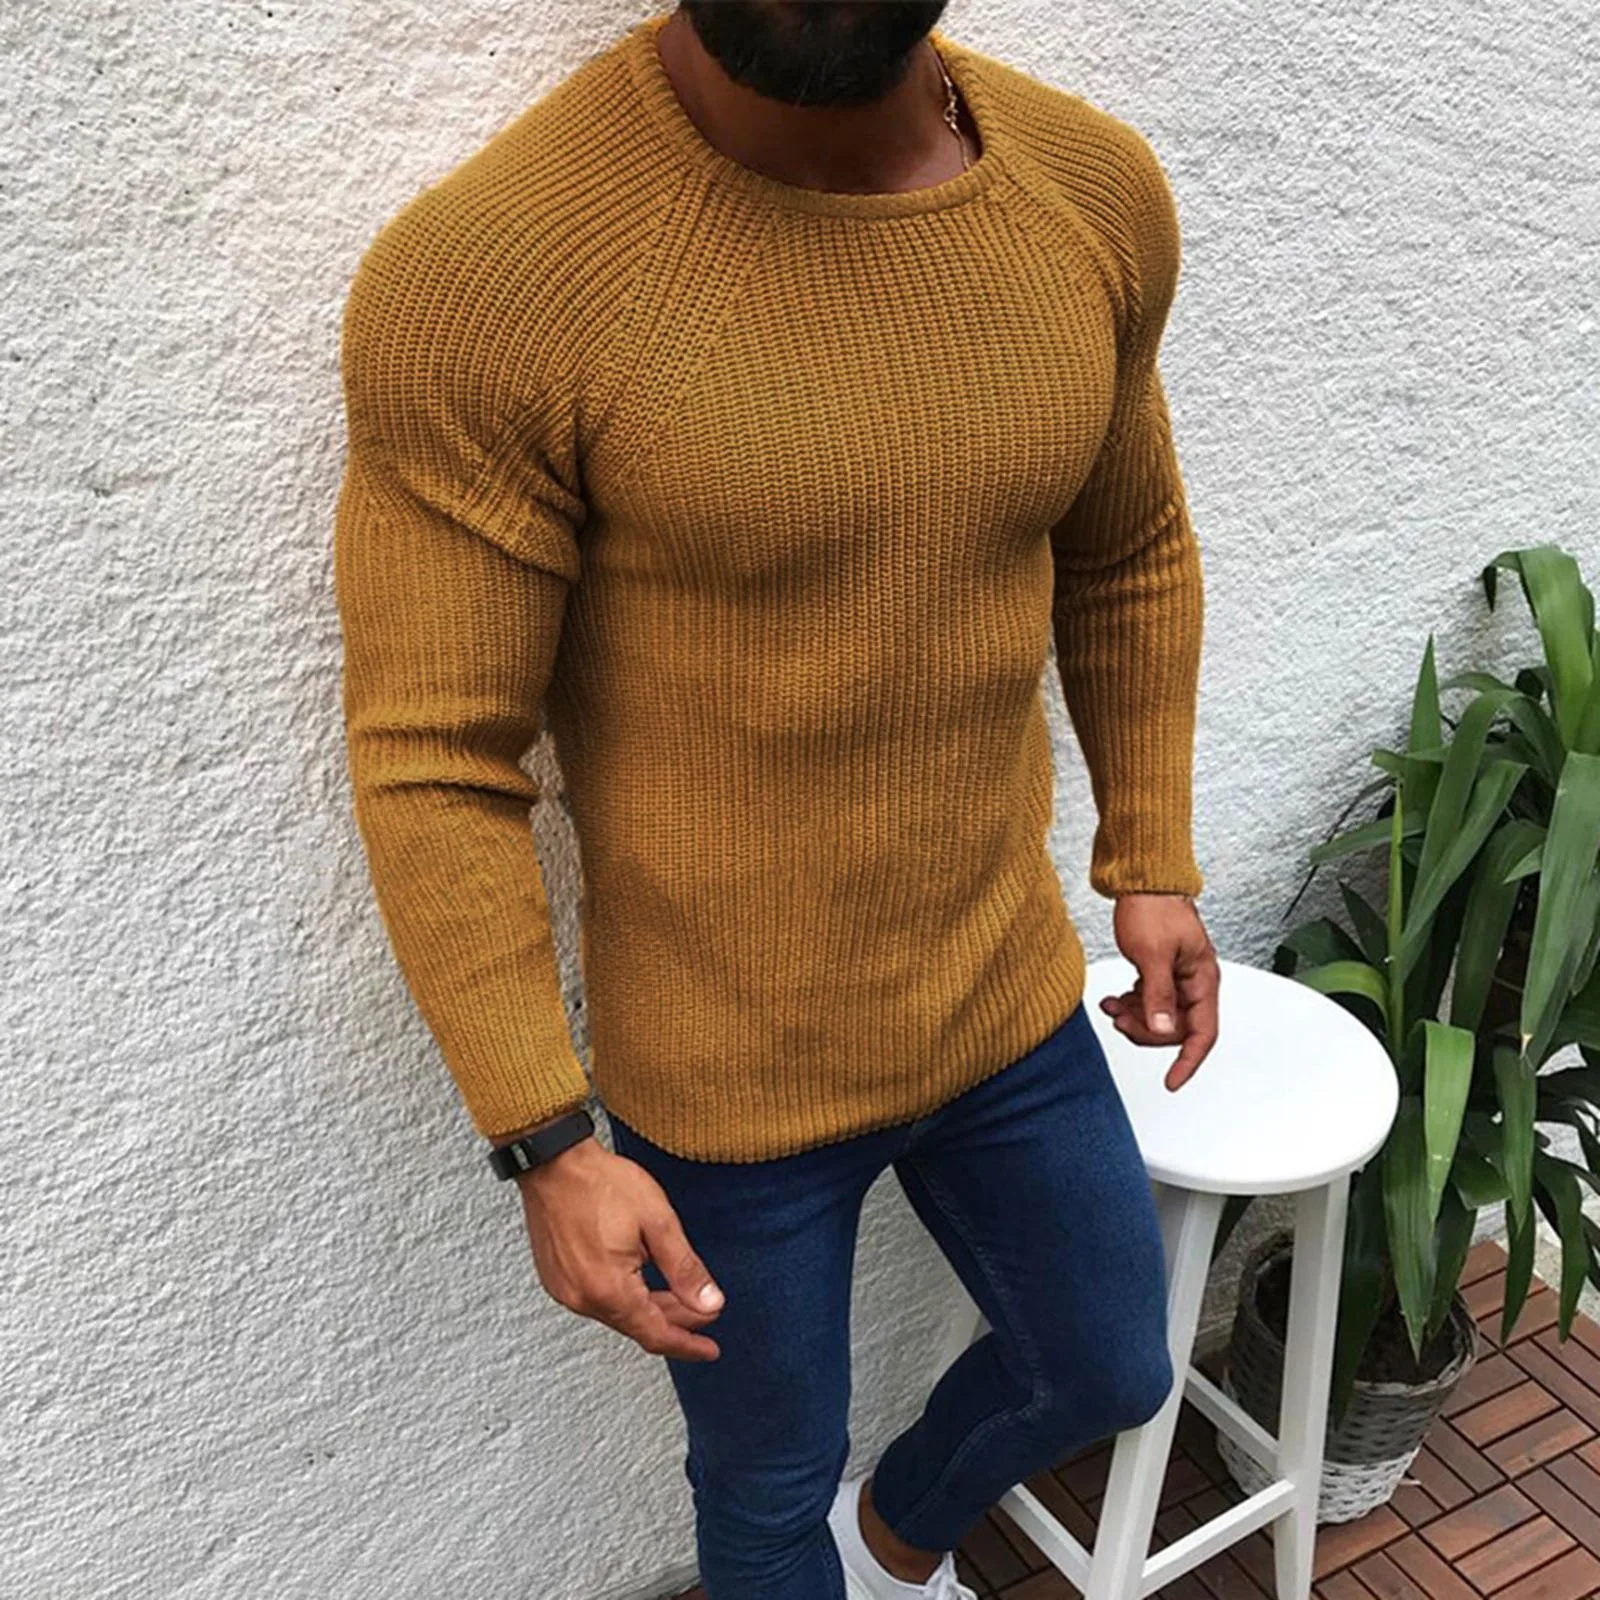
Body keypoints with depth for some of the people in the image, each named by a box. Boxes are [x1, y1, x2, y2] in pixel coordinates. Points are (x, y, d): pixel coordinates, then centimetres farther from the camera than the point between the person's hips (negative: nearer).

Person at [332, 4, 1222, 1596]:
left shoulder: (1095, 189, -8)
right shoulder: (476, 274, -25)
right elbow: (433, 764, -18)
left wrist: (1151, 864, 9)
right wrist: (545, 1144, -15)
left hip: (1011, 1003, 5)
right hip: (729, 1082, -4)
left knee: (1110, 1374, 26)